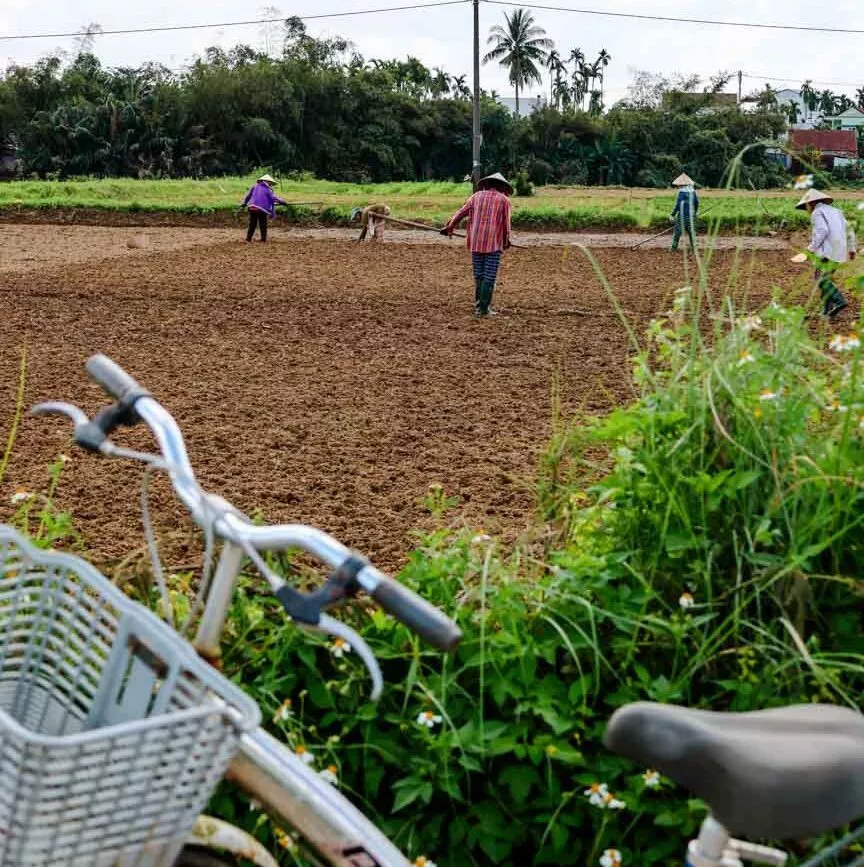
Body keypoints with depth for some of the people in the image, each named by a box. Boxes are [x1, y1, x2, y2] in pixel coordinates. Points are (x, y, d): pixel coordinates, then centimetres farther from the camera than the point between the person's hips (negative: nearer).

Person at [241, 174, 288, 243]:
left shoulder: (255, 187, 12)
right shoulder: (268, 190, -2)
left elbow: (248, 195, 19)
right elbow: (274, 198, -11)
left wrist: (244, 203, 32)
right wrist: (283, 202, -9)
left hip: (252, 208, 4)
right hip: (262, 209, -4)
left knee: (252, 225, 12)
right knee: (263, 226, 8)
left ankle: (248, 239, 10)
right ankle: (263, 240, 7)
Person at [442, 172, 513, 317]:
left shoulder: (477, 196, 10)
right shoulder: (504, 200, 2)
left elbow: (460, 213, 15)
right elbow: (506, 224, 2)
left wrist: (449, 227, 30)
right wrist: (506, 241, 19)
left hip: (476, 243, 4)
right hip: (494, 244, -4)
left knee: (478, 276, 13)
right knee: (489, 277, -1)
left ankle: (478, 305, 18)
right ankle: (483, 309, -3)